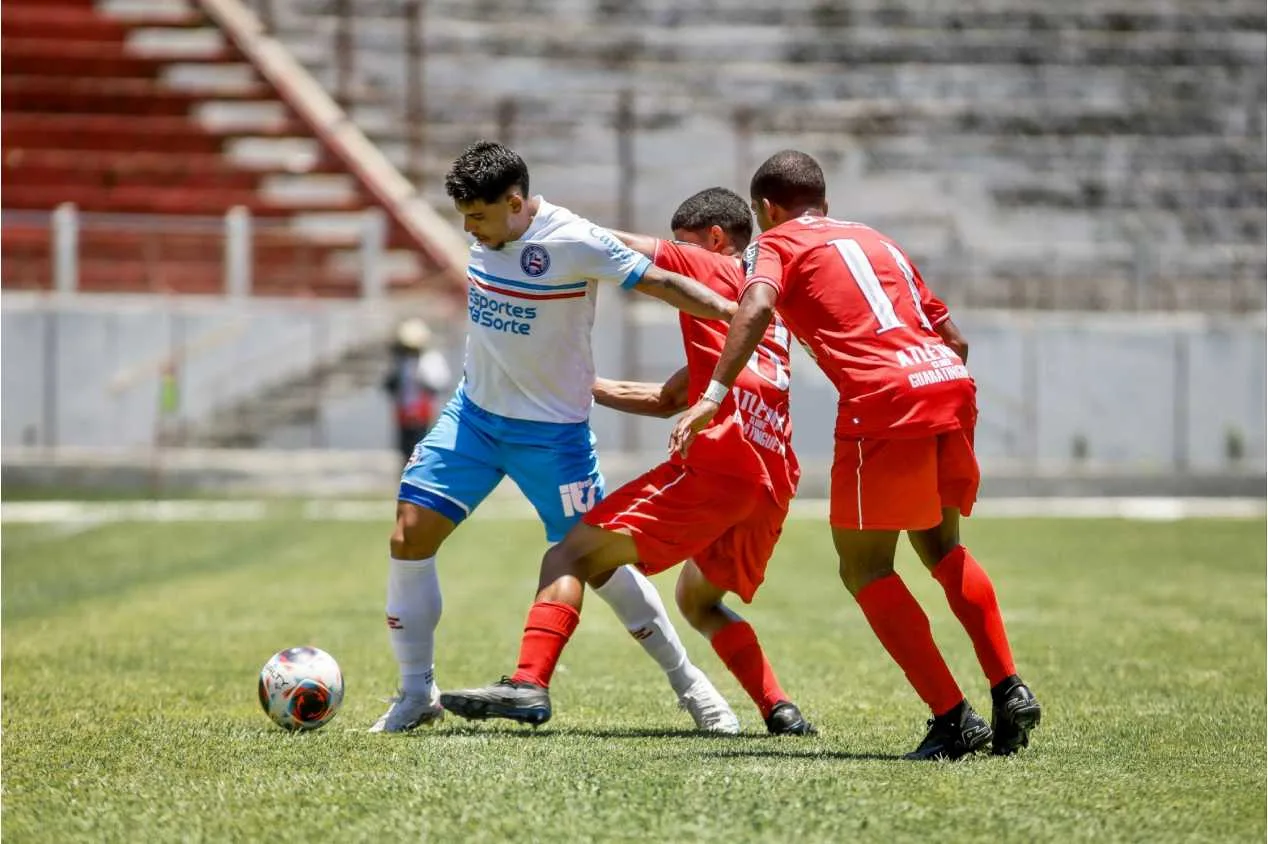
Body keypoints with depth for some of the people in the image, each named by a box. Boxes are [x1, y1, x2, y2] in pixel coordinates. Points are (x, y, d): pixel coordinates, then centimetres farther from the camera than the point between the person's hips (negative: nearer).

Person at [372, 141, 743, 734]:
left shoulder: (574, 243, -21)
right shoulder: (488, 231, -2)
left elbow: (659, 282, -20)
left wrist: (736, 312, -27)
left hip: (552, 430, -6)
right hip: (473, 412, 6)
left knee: (599, 563, -3)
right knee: (409, 537, -6)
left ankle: (688, 684, 16)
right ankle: (417, 693, 7)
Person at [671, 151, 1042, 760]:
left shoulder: (778, 243, 12)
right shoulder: (877, 242, 30)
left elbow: (757, 305, -11)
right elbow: (953, 337, 28)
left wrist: (712, 396, -16)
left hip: (885, 401, -7)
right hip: (952, 384, 7)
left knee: (864, 567, 5)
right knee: (940, 547, 26)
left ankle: (953, 717, -3)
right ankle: (1009, 690, 14)